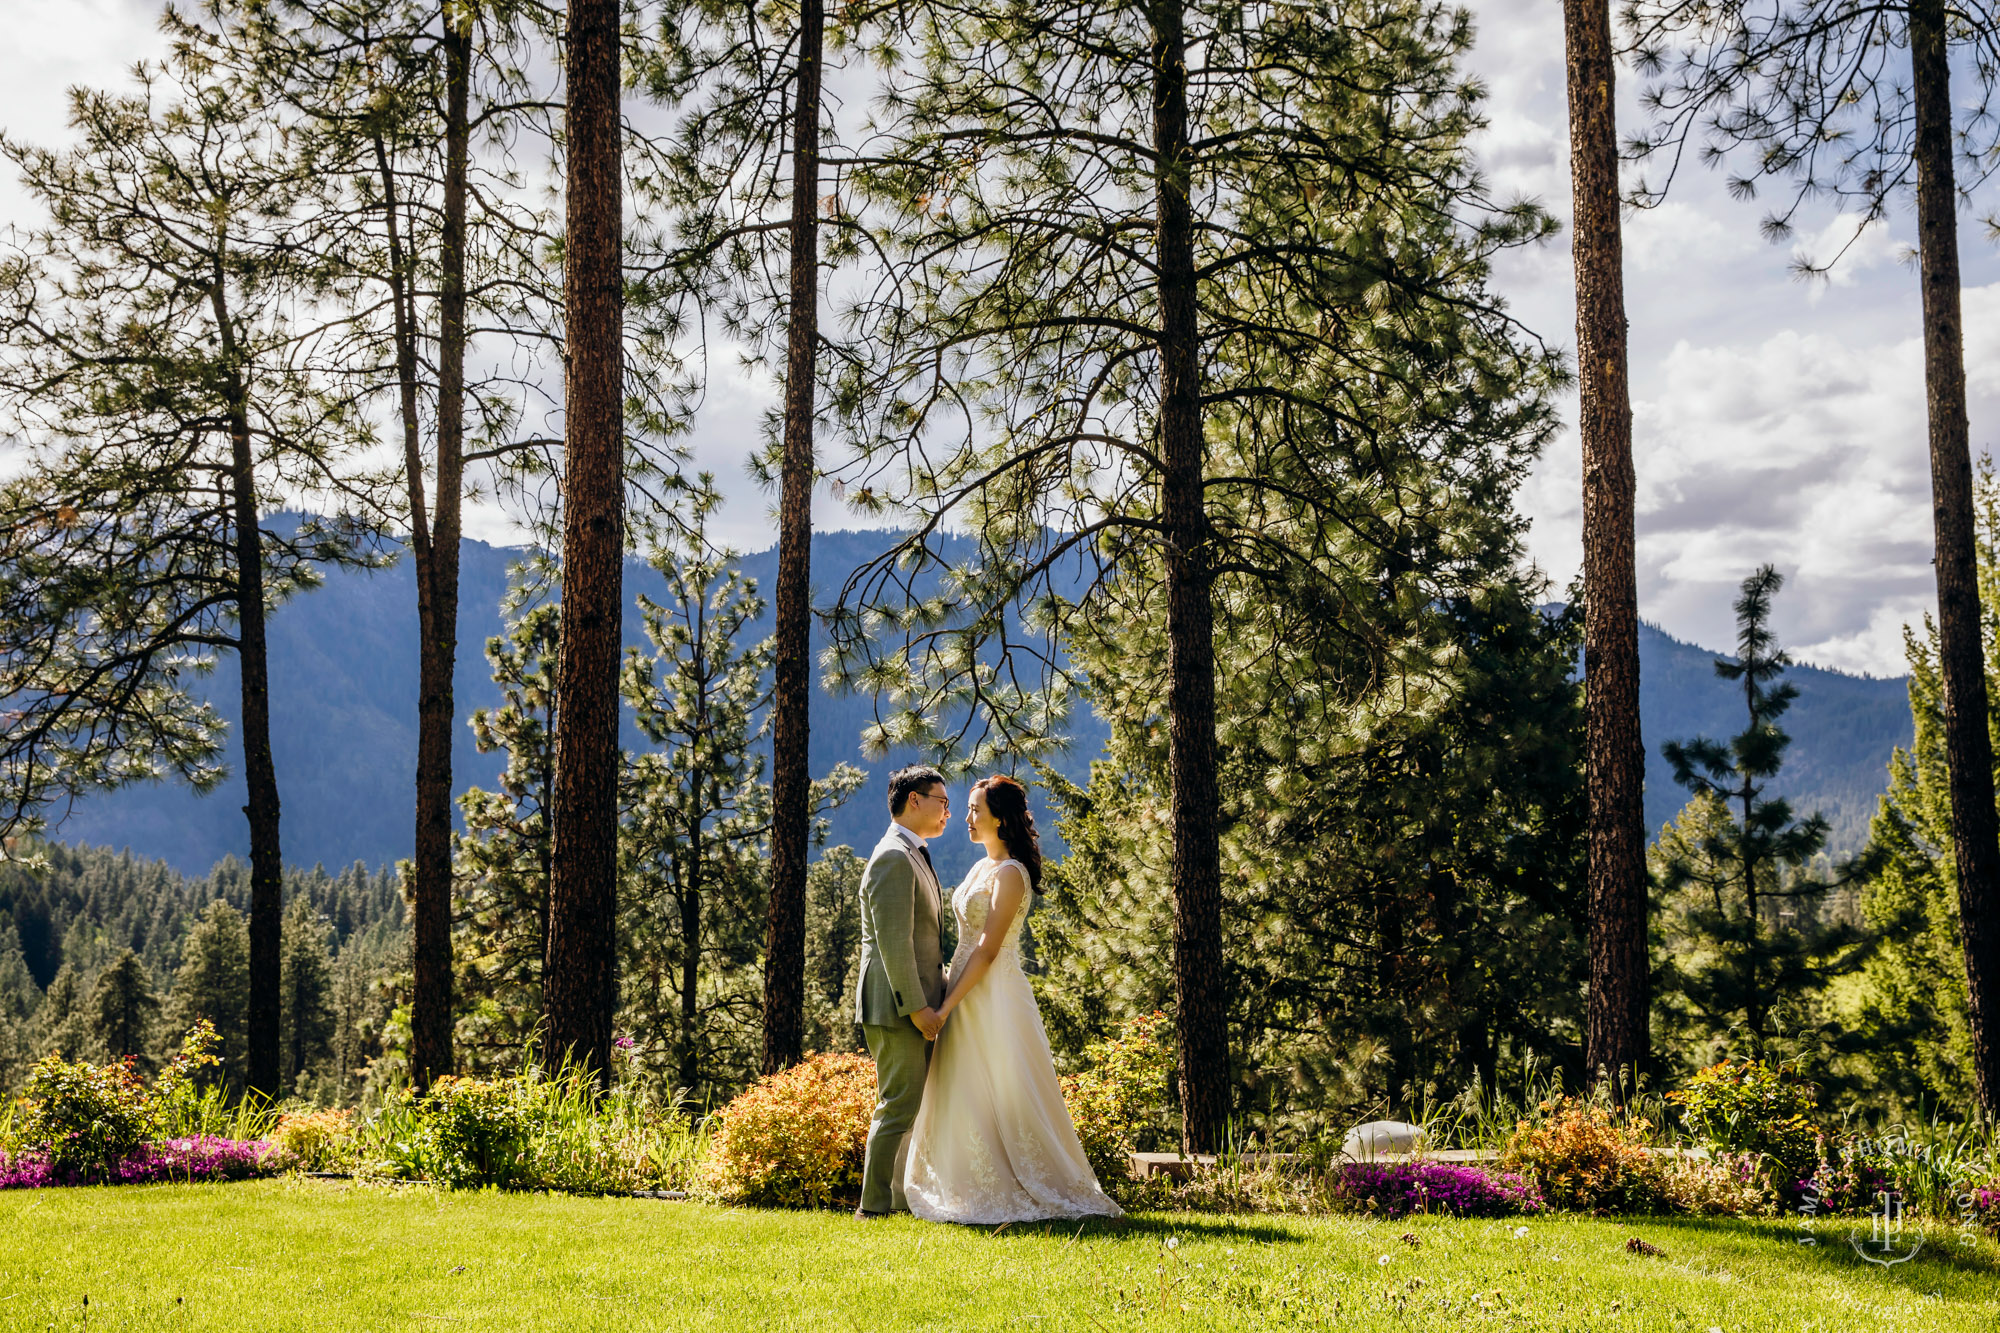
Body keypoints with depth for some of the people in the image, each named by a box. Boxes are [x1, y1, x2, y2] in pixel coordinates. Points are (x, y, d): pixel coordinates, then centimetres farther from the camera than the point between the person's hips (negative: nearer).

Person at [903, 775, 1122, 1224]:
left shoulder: (1009, 874, -14)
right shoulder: (982, 868, 14)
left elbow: (987, 950, -18)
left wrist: (946, 1006, -19)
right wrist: (948, 1002, 13)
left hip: (994, 997, -9)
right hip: (969, 997, 9)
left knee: (1002, 1099, -4)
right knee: (966, 1100, 10)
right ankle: (979, 1194, 16)